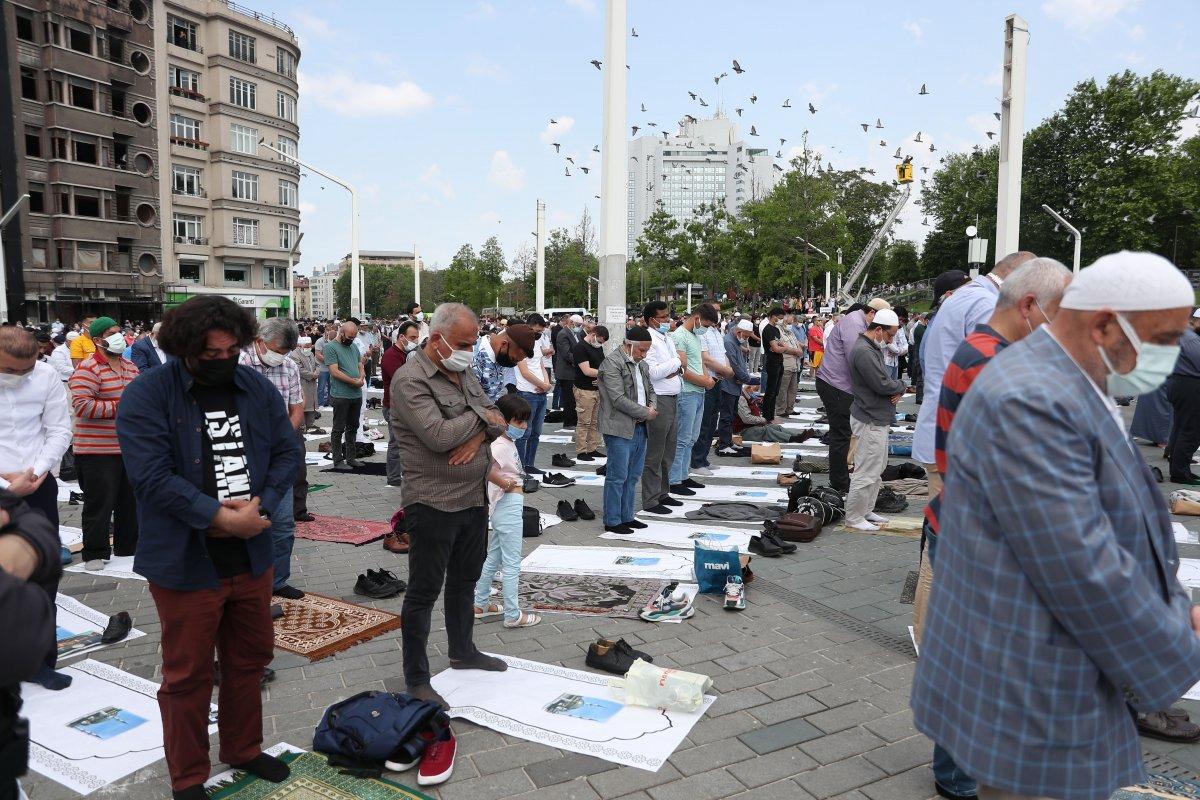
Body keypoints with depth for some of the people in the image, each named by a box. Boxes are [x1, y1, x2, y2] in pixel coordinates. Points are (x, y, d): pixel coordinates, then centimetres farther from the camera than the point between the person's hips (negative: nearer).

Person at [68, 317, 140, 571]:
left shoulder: (130, 366, 12)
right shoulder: (87, 369, -12)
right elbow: (81, 405, -22)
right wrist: (120, 406, -22)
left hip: (130, 447, 7)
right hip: (98, 450, -7)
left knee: (130, 499, 16)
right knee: (100, 502, -1)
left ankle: (128, 544, 30)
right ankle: (95, 552, 12)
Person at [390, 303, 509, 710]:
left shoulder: (464, 374, 10)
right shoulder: (409, 380, -16)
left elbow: (498, 420, 10)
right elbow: (438, 436, -27)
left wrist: (478, 436, -14)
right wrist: (479, 417, -10)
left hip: (474, 497, 8)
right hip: (433, 504, -8)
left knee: (465, 580, 21)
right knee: (424, 591, 4)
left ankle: (462, 651, 40)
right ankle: (416, 678, 17)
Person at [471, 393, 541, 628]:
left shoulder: (508, 442, 10)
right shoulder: (501, 445, -20)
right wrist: (506, 483, -22)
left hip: (503, 509, 10)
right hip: (509, 507, -10)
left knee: (493, 559, 19)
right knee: (512, 564, 0)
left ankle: (480, 604, 31)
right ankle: (513, 615, 9)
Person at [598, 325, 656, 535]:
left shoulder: (641, 364, 16)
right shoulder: (612, 363, -12)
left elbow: (650, 390, 23)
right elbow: (619, 400, -19)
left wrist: (653, 406, 0)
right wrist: (646, 413, -12)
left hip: (640, 429, 9)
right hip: (620, 429, -8)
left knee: (633, 477, 14)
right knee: (617, 477, -2)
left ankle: (627, 517, 25)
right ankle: (612, 521, 7)